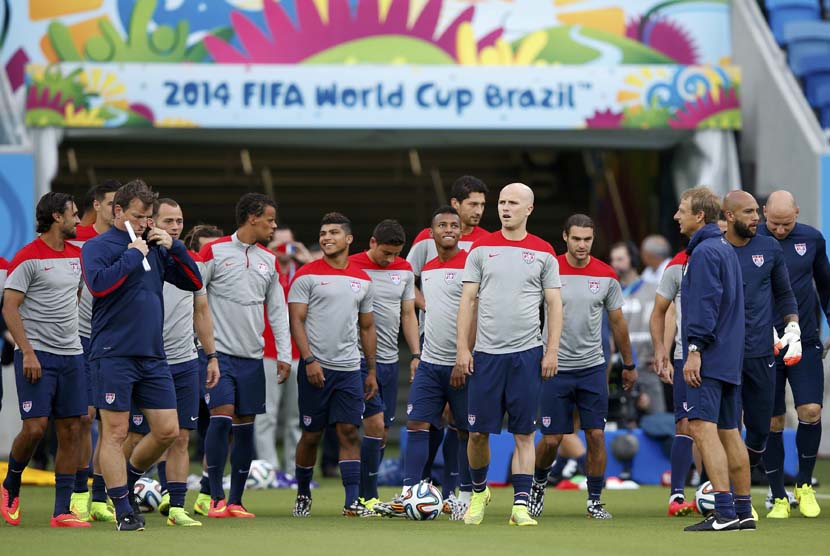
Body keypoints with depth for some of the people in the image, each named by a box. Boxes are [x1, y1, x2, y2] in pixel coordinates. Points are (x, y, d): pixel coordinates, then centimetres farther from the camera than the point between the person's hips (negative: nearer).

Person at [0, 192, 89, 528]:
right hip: (37, 355, -6)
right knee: (34, 427, -11)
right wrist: (28, 352, -16)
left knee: (71, 431, 1)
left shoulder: (76, 255, 11)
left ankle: (61, 512, 4)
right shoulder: (28, 258, -8)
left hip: (71, 355, 6)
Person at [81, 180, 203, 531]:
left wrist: (174, 247, 1)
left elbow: (194, 282, 14)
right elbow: (98, 284, -21)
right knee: (115, 433, -4)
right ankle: (123, 510, 2)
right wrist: (133, 255, -14)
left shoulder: (155, 249, 14)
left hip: (153, 357, 6)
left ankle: (126, 484, 24)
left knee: (167, 431, 4)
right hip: (113, 355, -6)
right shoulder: (98, 247, -3)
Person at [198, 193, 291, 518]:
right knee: (221, 417, -15)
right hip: (219, 352, -5)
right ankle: (216, 499, -8)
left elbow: (278, 311, 15)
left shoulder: (269, 260, 13)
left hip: (252, 357, 5)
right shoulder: (214, 251, -3)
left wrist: (284, 355, 7)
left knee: (245, 427, 4)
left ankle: (235, 501, 10)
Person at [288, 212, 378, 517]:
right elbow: (296, 321, -6)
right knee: (311, 434, 3)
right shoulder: (307, 275, -2)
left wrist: (372, 371, 14)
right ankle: (303, 494, 20)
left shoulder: (363, 280, 11)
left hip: (350, 368, 3)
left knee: (349, 432, -4)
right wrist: (309, 360, -16)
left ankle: (352, 501, -6)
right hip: (316, 367, -3)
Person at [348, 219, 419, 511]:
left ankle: (365, 496, 13)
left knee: (382, 432, 6)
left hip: (390, 360, 6)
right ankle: (368, 497, -9)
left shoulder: (404, 271, 10)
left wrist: (416, 355, 8)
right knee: (375, 424, -14)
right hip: (360, 359, -6)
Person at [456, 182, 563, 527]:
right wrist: (462, 349, -2)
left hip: (527, 353, -1)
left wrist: (552, 351, -3)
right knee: (478, 432, 3)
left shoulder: (543, 253, 5)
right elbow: (468, 301, 5)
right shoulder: (481, 248, 6)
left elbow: (554, 304, 5)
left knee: (524, 434, -2)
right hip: (486, 353, 1)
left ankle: (521, 505, -1)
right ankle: (479, 491, 26)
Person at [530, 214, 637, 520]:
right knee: (551, 439, 0)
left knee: (596, 435, -3)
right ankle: (538, 483, 29)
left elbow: (617, 322, 12)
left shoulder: (606, 275, 1)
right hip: (555, 367, -2)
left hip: (593, 368, 2)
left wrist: (629, 364, 16)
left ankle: (595, 501, 8)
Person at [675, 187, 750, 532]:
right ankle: (743, 512, 13)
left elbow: (705, 305, -19)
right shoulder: (726, 249, 20)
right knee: (729, 432, 11)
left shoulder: (704, 252, -11)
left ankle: (724, 512, -22)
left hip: (708, 359, -10)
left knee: (702, 426, -15)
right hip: (730, 358, 10)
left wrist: (695, 350, -20)